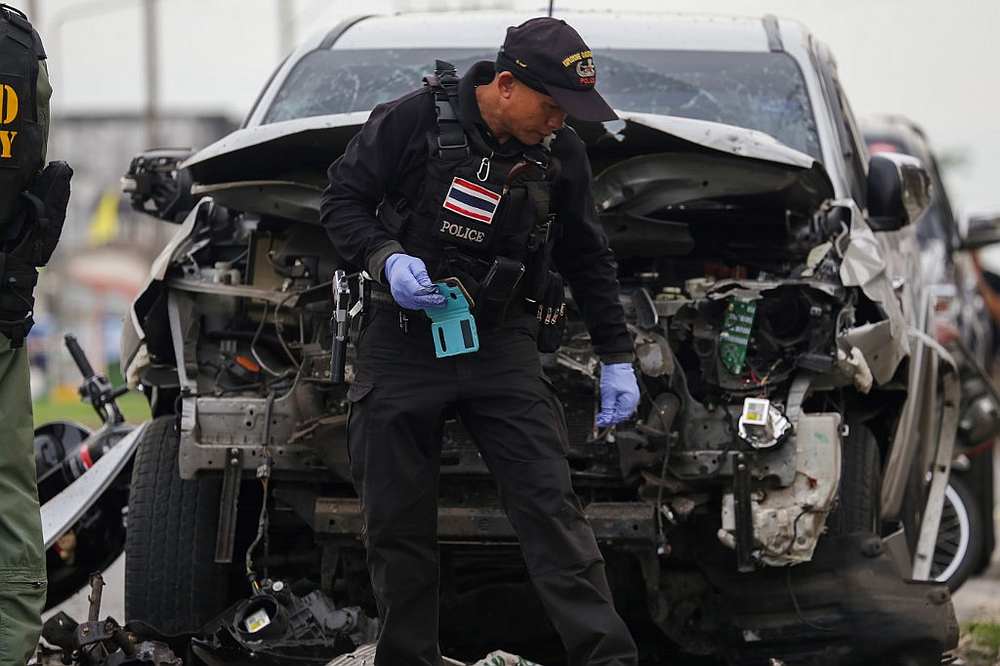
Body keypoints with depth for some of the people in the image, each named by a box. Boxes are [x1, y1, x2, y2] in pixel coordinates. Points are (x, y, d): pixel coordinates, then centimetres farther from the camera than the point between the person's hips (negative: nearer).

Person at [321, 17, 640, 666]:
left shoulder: (562, 154, -1)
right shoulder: (414, 120, -12)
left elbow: (589, 260, 12)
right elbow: (342, 202, -3)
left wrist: (617, 357, 11)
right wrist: (386, 259, -21)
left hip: (502, 343, 1)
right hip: (404, 339, -1)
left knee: (550, 503, -9)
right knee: (398, 518, 4)